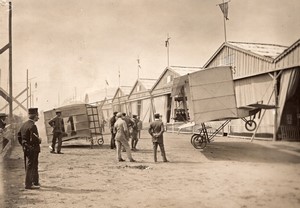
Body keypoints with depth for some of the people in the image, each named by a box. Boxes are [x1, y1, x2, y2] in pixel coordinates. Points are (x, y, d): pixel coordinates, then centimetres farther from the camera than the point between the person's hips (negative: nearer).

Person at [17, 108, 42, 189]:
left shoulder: (24, 124, 7)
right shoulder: (32, 126, -22)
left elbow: (19, 135, 13)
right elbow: (33, 139, -28)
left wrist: (24, 145, 19)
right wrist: (39, 141, -8)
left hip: (26, 148, 9)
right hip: (32, 149, -9)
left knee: (35, 165, 20)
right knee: (30, 166, 1)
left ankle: (35, 182, 31)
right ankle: (28, 184, 9)